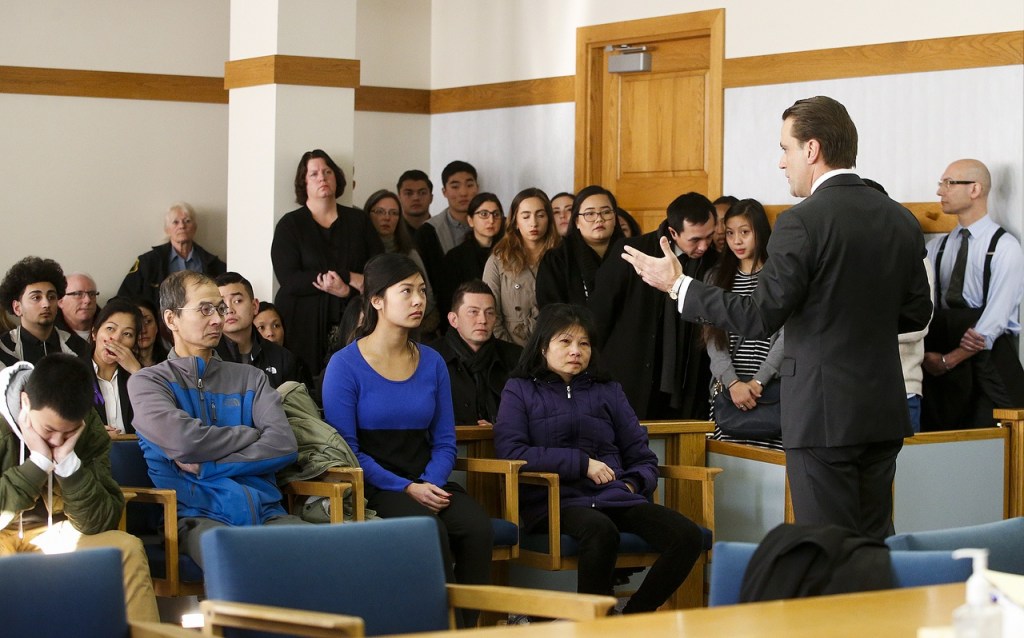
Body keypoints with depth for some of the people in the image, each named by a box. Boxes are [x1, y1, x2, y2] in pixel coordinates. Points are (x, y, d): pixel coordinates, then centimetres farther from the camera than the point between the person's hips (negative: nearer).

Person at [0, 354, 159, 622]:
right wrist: (39, 462, -27)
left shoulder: (88, 427, -7)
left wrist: (68, 462, -23)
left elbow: (99, 523, -11)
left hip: (50, 533, 4)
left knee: (127, 548, -19)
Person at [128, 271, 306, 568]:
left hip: (265, 510, 4)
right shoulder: (147, 382, 11)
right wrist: (251, 434, 7)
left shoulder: (250, 378, 22)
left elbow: (284, 445, 5)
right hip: (199, 514, -4)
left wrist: (205, 466, -3)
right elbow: (183, 441, -8)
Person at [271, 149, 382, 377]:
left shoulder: (357, 221, 13)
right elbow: (289, 280, -9)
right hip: (304, 326, -2)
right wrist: (349, 279, -11)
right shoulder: (290, 225, 4)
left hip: (352, 322, 2)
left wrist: (343, 288, -12)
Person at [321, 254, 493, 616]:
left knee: (477, 527, -26)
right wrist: (406, 489, -15)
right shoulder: (345, 365, -2)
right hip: (372, 488, -4)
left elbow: (444, 442, 14)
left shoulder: (432, 363, 13)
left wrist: (430, 483, -8)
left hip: (428, 482, 4)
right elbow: (346, 449, -7)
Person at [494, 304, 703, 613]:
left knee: (688, 535, -24)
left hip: (615, 495, 4)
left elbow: (643, 459, 22)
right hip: (558, 499, -4)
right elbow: (510, 451, -3)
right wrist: (581, 463, -7)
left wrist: (632, 485, -2)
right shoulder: (521, 390, 13)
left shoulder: (608, 391, 24)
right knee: (601, 530, -40)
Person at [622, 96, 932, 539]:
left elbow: (758, 318, -15)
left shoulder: (803, 223, -14)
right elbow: (916, 312, 12)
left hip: (824, 414, -7)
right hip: (884, 412, 7)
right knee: (875, 546, 14)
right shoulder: (901, 220, 7)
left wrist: (677, 285, -7)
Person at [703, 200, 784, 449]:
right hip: (726, 391, 3)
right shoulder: (717, 277, 13)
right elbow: (713, 338, 5)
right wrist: (733, 383, -9)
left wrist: (758, 382, -11)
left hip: (772, 390, -3)